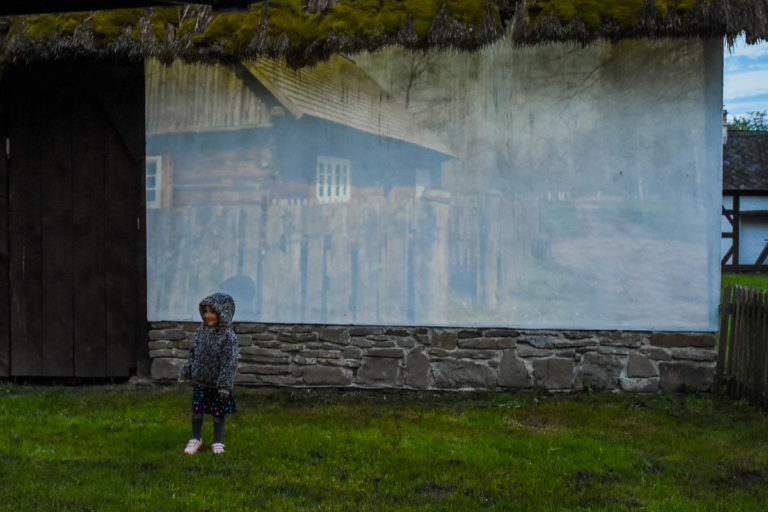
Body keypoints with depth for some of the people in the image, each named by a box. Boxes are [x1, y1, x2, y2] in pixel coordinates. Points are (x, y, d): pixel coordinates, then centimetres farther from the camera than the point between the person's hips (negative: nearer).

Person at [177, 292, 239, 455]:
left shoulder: (228, 337, -16)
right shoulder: (201, 332, 2)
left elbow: (229, 362, -17)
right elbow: (193, 355, 13)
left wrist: (225, 385, -19)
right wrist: (185, 373, 14)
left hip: (217, 384, -4)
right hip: (200, 381, 5)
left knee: (218, 413, 6)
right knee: (196, 410, 10)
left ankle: (218, 442, 22)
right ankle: (196, 439, 27)